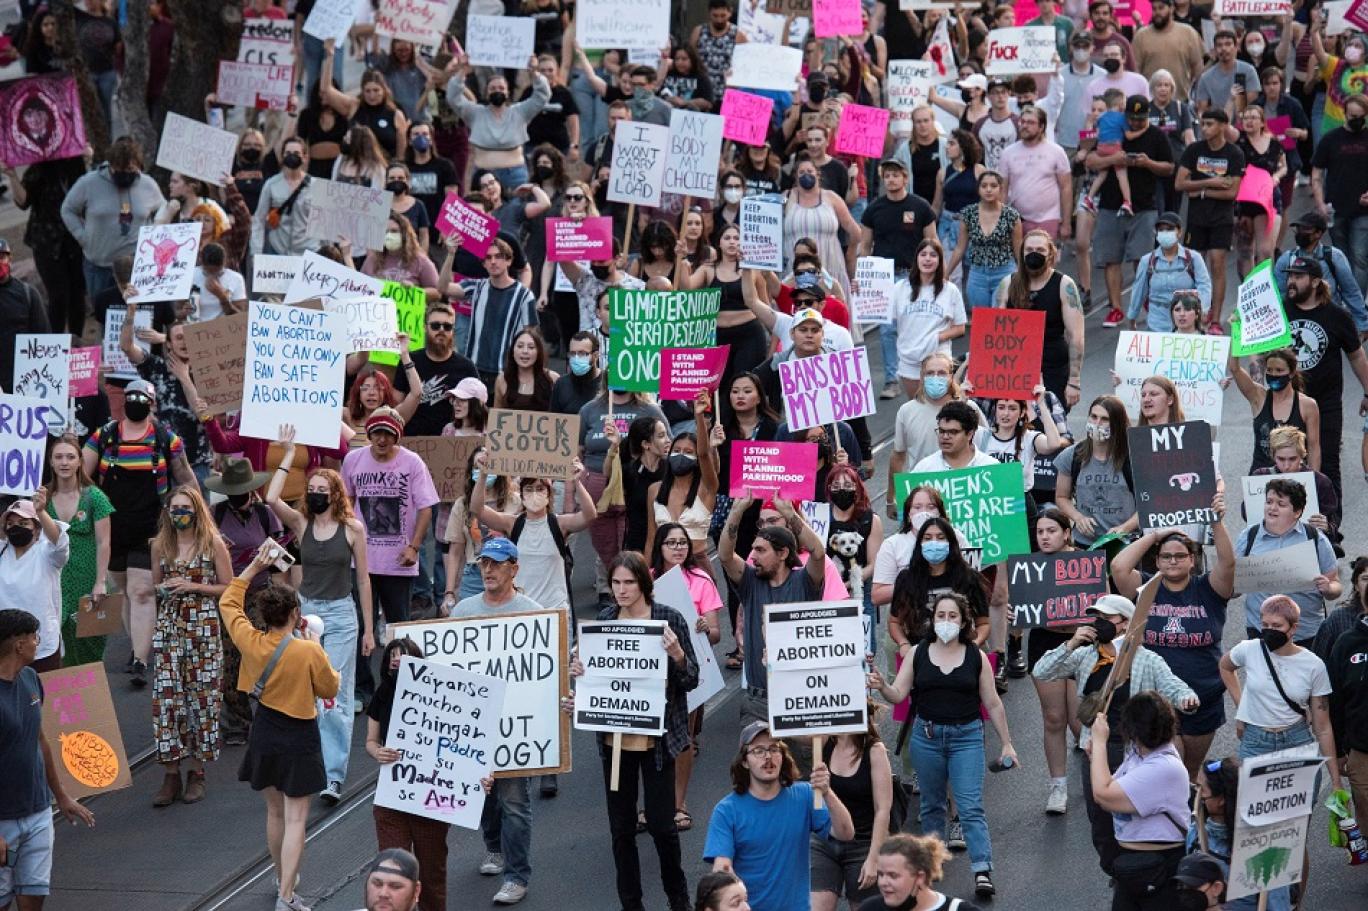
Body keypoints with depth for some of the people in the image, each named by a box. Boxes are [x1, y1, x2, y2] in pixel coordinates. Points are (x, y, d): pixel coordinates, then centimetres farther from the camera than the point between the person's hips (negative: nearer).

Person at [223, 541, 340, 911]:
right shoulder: (309, 652, -21)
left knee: (274, 811, 22)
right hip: (299, 738, -5)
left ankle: (284, 879, 39)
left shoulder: (251, 642, -10)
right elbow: (330, 689, -4)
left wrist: (254, 567, 8)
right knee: (295, 819, -1)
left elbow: (228, 603, 7)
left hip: (265, 734, 5)